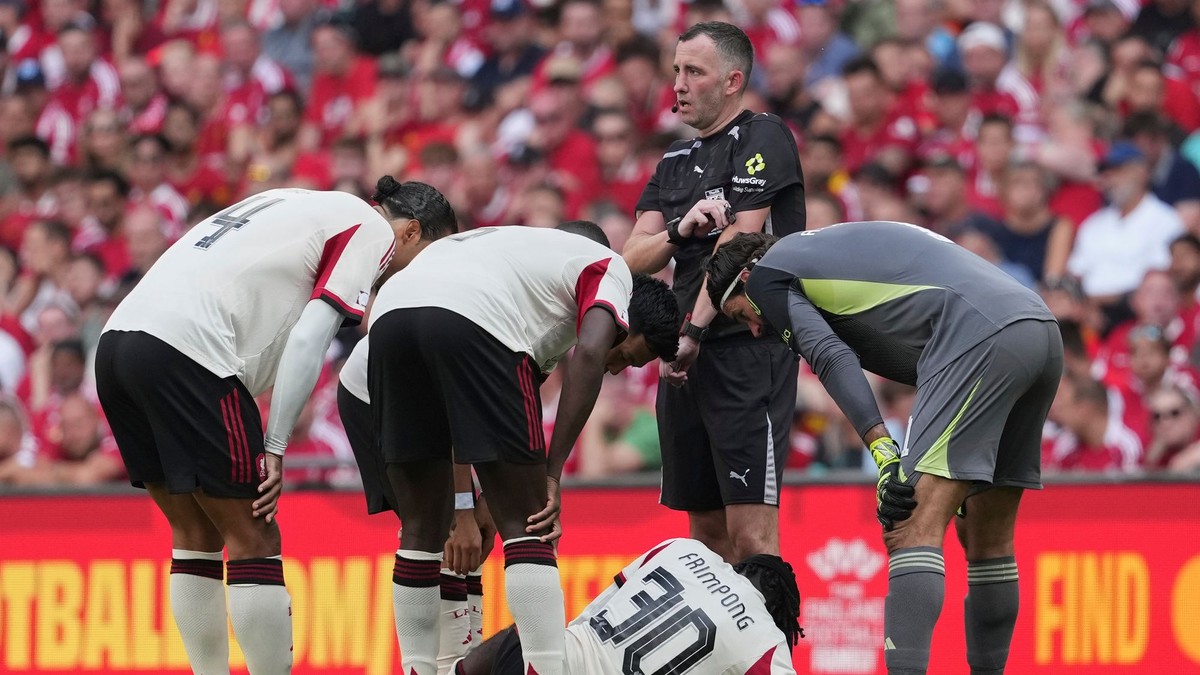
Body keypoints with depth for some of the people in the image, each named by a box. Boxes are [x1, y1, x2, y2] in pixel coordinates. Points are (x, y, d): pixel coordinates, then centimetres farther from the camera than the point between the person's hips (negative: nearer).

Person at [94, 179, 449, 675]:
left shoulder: (300, 207, 30)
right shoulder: (371, 230, 6)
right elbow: (308, 339, -6)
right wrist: (275, 448, -6)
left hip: (116, 340, 8)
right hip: (185, 351, -8)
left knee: (197, 536, 15)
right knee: (253, 539, -1)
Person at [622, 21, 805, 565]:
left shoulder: (762, 139, -4)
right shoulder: (677, 159, 19)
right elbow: (634, 259, 12)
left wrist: (692, 331, -13)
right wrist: (679, 230, -8)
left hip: (748, 350, -8)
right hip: (685, 359, 8)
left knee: (749, 534, -15)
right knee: (706, 532, 8)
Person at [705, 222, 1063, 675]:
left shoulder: (767, 272, 11)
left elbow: (832, 358, -5)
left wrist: (883, 451, -13)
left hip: (979, 339, -9)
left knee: (913, 528, -14)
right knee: (986, 533, 19)